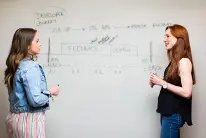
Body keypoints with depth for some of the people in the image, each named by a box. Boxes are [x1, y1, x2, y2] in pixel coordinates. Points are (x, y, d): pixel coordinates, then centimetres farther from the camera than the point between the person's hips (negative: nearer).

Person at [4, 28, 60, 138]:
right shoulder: (31, 67, -19)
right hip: (29, 119, -8)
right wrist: (50, 92, -8)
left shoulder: (16, 66, 8)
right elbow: (35, 100, -24)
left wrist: (46, 92, 16)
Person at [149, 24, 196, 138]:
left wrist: (162, 83, -18)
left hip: (174, 114, -8)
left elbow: (187, 92, -24)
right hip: (168, 112, 8)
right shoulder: (175, 61, 9)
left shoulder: (184, 61, -17)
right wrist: (158, 82, 1)